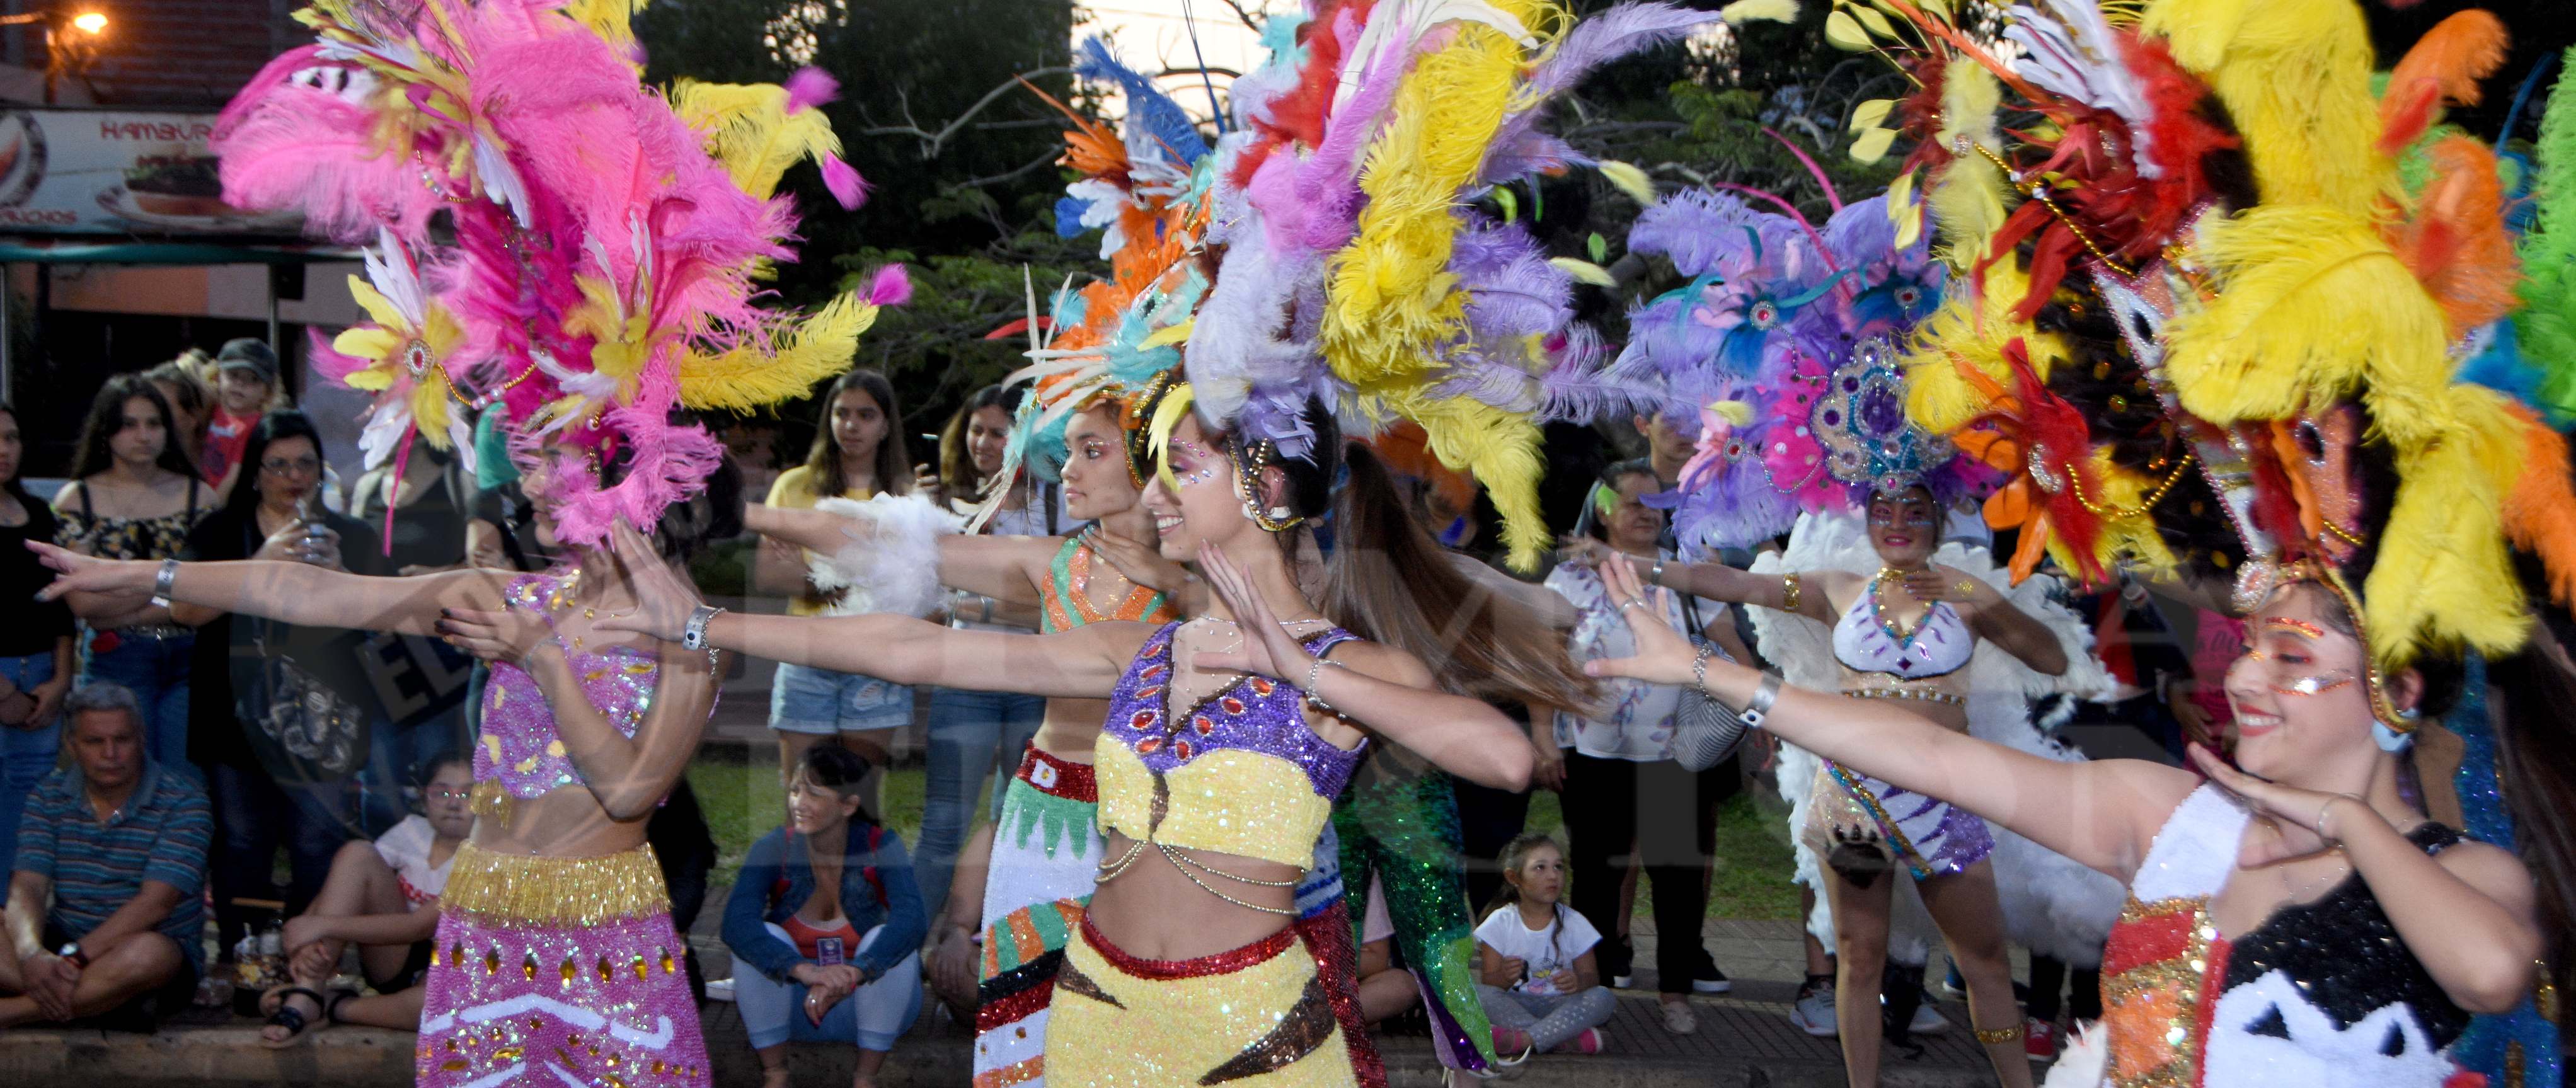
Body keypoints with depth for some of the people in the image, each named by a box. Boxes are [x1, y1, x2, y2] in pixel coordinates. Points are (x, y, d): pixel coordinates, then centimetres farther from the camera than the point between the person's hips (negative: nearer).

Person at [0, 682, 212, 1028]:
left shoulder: (182, 803, -8)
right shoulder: (50, 797, 5)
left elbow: (155, 903, -19)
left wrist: (74, 958, -29)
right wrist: (31, 954, -29)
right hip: (63, 948, 4)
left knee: (148, 953, -39)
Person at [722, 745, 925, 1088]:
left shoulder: (880, 847, -15)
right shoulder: (773, 849, -14)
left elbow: (912, 918, -32)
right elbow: (736, 923, -31)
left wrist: (852, 974, -48)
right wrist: (805, 970, -46)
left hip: (866, 1005, -1)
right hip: (792, 1004, 1)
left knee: (885, 941, -28)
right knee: (762, 940, -26)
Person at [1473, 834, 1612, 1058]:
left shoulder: (1574, 923, 3)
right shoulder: (1500, 923, -1)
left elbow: (1591, 976, 2)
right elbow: (1489, 983, -4)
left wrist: (1578, 982, -22)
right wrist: (1504, 978, -29)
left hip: (1558, 1006, 1)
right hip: (1514, 1006, -1)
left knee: (1603, 997, -26)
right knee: (1478, 993, -31)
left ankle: (1524, 1039, -35)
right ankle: (1567, 1039, -34)